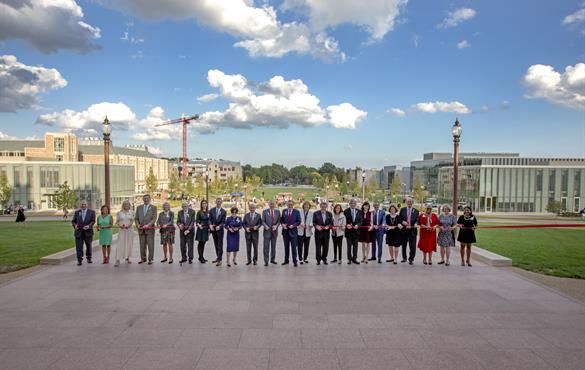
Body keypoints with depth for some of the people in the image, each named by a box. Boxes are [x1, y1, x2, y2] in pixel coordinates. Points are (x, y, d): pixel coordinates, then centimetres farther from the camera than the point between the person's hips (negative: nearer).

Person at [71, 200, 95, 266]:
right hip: (79, 232, 1)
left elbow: (93, 221, -4)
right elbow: (73, 221, 9)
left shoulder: (91, 212, 4)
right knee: (79, 247, -3)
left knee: (88, 245, 11)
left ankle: (89, 258, 29)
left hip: (88, 231, 0)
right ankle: (79, 260, 1)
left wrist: (89, 226, -22)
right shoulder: (77, 212, 10)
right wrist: (74, 225, -12)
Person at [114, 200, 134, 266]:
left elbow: (132, 221, 3)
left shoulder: (131, 212, 7)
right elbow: (117, 221, 6)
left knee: (129, 244, 7)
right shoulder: (119, 213, 5)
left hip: (129, 230, 2)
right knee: (120, 244, -8)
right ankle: (118, 260, -10)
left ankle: (127, 258, 20)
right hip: (121, 230, -2)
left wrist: (129, 225, -16)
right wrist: (120, 225, -14)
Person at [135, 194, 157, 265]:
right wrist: (137, 224, -6)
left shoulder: (153, 208, 1)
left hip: (150, 229, -3)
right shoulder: (139, 207, 12)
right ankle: (143, 258, 17)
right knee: (142, 245, 6)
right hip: (141, 229, 3)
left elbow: (154, 218, -6)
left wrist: (148, 225, -19)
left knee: (150, 245, -1)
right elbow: (136, 218, 12)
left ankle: (150, 259, 7)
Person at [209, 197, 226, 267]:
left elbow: (223, 221, -6)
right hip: (213, 229, 3)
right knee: (216, 245, 12)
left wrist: (219, 226, -23)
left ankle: (219, 260, -4)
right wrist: (210, 225, -17)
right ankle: (218, 257, 23)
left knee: (220, 245, -4)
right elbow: (210, 219, 2)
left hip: (220, 230, -3)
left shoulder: (223, 211, -2)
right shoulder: (212, 210, 6)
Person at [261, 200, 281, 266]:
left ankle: (272, 259, 21)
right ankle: (266, 261, 0)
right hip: (267, 231, -2)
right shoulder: (265, 211, 2)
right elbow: (263, 221, -1)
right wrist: (265, 226, -20)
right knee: (266, 247, -4)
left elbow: (279, 221, 6)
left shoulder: (277, 212, 8)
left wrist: (276, 226, -13)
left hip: (274, 231, 3)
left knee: (273, 246, 10)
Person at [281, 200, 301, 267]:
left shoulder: (296, 212, -1)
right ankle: (286, 260, 21)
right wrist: (283, 224, -9)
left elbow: (299, 221, -2)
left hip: (293, 231, -3)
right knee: (286, 247, 11)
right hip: (285, 231, 3)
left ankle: (294, 261, 7)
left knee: (294, 247, -1)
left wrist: (293, 225, -15)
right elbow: (281, 220, 11)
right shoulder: (284, 211, 7)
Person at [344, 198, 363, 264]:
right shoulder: (346, 211, -1)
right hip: (348, 231, -2)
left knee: (355, 245, 6)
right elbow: (344, 221, -2)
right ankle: (349, 259, 12)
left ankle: (354, 259, 14)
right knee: (349, 245, 4)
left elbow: (361, 221, 6)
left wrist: (357, 225, -13)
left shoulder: (359, 211, 8)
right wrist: (347, 225, -21)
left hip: (356, 231, 2)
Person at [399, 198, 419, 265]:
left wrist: (416, 223, -19)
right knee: (404, 245, 12)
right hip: (404, 230, 2)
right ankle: (404, 258, 28)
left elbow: (417, 219, 1)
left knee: (412, 246, -3)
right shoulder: (402, 210, 8)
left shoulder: (415, 211, 5)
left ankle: (411, 259, 9)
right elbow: (399, 218, 7)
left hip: (412, 230, -1)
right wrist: (402, 222, -12)